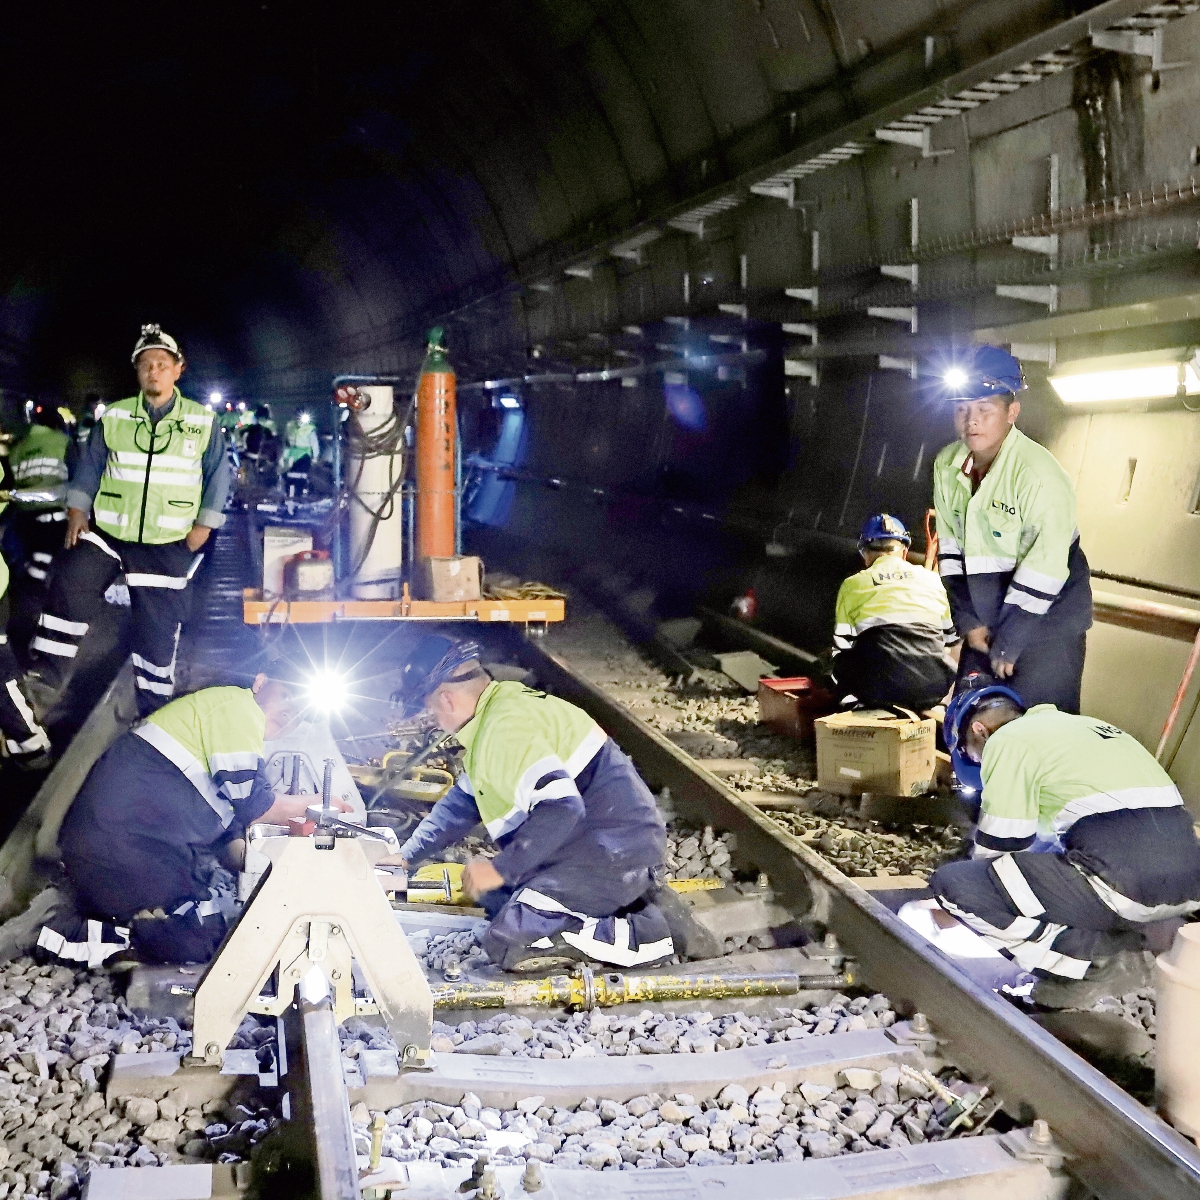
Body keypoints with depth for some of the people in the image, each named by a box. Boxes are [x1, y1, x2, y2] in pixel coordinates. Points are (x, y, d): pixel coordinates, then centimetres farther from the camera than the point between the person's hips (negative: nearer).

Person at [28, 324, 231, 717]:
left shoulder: (202, 422, 0)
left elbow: (218, 475, 4)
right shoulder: (114, 417, 3)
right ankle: (42, 682, -11)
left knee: (158, 631, 4)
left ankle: (153, 711, 18)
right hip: (106, 534, 1)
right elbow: (90, 465, 9)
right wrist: (77, 511, 0)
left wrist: (203, 525, -1)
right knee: (68, 588, -19)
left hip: (167, 546, -1)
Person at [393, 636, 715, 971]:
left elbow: (560, 807, -31)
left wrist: (500, 870, -23)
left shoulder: (505, 729, -20)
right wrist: (405, 858, 25)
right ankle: (635, 894, 10)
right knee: (496, 900, 20)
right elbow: (463, 801, 26)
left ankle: (657, 933, -11)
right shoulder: (500, 709, 14)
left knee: (507, 945, -13)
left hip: (612, 852, -11)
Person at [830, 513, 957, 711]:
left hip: (878, 687, -2)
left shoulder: (853, 585, 15)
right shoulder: (931, 579, 20)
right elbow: (950, 639, 31)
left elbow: (841, 650, 18)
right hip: (932, 688, 2)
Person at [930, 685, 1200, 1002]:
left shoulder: (1007, 740, 4)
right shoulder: (1087, 726, 29)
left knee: (952, 883, -3)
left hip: (1124, 882, -9)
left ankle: (1097, 961, -2)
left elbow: (998, 845, 3)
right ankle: (1122, 946, 13)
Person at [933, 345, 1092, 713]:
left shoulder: (1039, 474, -23)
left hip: (1046, 618, -7)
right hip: (985, 618, 7)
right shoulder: (947, 465, -2)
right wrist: (967, 621, 0)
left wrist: (1008, 643, -19)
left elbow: (1044, 568, -23)